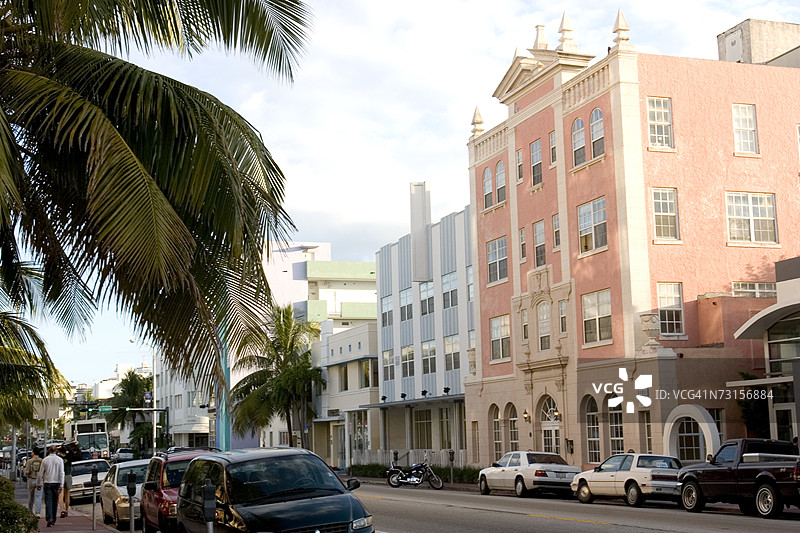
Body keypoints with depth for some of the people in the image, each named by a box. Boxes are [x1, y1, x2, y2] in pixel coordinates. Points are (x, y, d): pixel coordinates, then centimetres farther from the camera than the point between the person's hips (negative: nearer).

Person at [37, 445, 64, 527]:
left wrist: (39, 484, 14)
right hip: (56, 483, 1)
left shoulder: (45, 460, -1)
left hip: (47, 483, -1)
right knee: (55, 502, 11)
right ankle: (53, 520, 16)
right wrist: (61, 485, -6)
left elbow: (40, 473, 3)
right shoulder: (59, 460, -2)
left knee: (48, 501, -5)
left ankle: (49, 519, -21)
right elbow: (61, 473, -7)